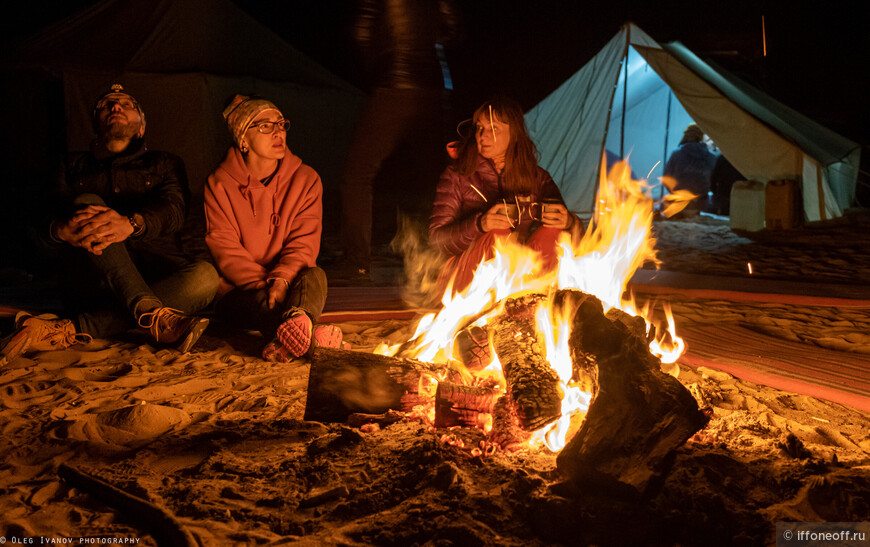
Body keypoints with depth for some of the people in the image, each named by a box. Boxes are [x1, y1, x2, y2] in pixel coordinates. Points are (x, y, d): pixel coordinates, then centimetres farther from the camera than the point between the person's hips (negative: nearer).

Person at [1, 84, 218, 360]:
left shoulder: (165, 164, 21)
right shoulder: (75, 166, 23)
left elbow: (173, 208, -2)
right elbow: (46, 227, 5)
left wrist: (131, 223, -28)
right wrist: (62, 230, -24)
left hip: (157, 278, 0)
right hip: (89, 283, 0)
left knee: (205, 276, -30)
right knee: (87, 203, -24)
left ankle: (71, 331, -37)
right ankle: (154, 317, -43)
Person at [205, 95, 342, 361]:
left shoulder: (305, 179, 5)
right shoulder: (219, 184, 1)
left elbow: (304, 243, -4)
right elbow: (225, 249, -7)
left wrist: (282, 278, -24)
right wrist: (263, 284, -23)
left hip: (290, 285, 1)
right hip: (239, 292, -1)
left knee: (314, 275, -32)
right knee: (261, 300, -35)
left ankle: (290, 337, -61)